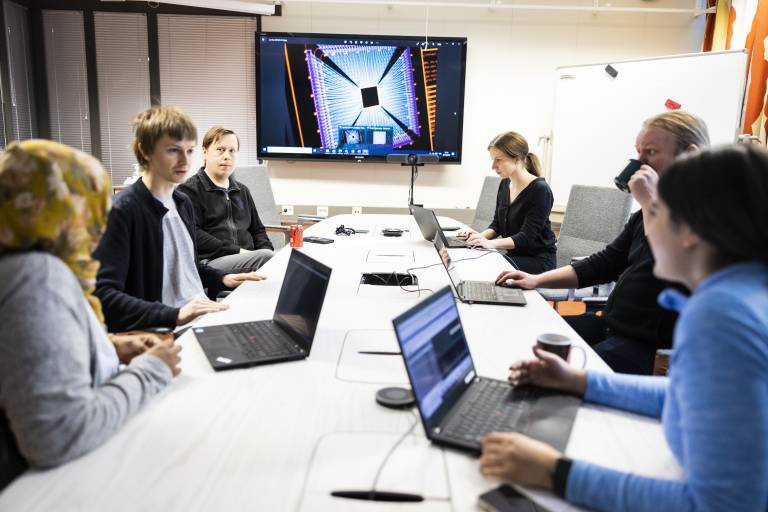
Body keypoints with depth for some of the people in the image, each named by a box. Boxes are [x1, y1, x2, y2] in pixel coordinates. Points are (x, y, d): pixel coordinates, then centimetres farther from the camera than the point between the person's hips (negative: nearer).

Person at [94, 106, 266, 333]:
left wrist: (222, 279, 10)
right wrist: (175, 315, -28)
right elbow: (103, 294, -19)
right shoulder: (124, 210, -13)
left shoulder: (183, 202, 13)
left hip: (205, 315, 8)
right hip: (164, 332, -8)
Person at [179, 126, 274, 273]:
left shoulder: (242, 190, 26)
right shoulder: (189, 190, 3)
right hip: (210, 261, -6)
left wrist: (267, 251, 4)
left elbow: (257, 230, 28)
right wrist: (238, 251, -17)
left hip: (247, 258, 7)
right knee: (265, 257, -32)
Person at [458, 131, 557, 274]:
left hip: (538, 260, -6)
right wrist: (481, 236, -9)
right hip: (514, 255, 6)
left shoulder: (540, 190, -16)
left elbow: (527, 237, -20)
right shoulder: (505, 184, 7)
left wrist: (491, 243, -32)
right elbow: (497, 224, 13)